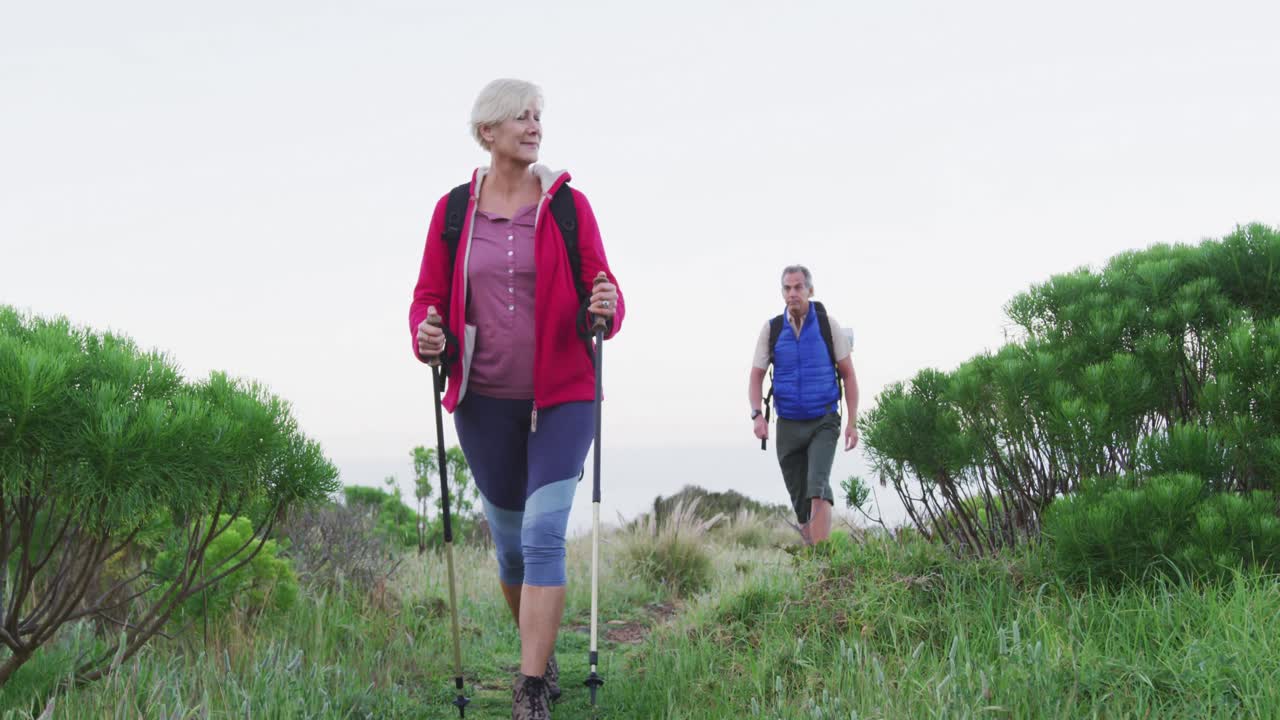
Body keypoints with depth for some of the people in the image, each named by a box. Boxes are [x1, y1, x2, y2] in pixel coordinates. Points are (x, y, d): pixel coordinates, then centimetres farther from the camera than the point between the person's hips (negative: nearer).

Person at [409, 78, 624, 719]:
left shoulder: (568, 205, -2)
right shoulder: (453, 209, 2)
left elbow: (600, 293, 0)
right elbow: (430, 295, 6)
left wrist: (605, 308, -23)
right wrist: (427, 337, -15)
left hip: (561, 397, -2)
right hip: (484, 401, 2)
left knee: (544, 534, -13)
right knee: (509, 539, 12)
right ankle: (541, 653, 35)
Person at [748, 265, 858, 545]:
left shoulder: (827, 324, -3)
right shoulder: (772, 329, 1)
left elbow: (848, 374, 2)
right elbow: (756, 377, 3)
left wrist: (852, 422, -5)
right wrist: (757, 415, -15)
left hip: (824, 423, -3)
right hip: (788, 425, 3)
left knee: (818, 484, -23)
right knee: (799, 499, 7)